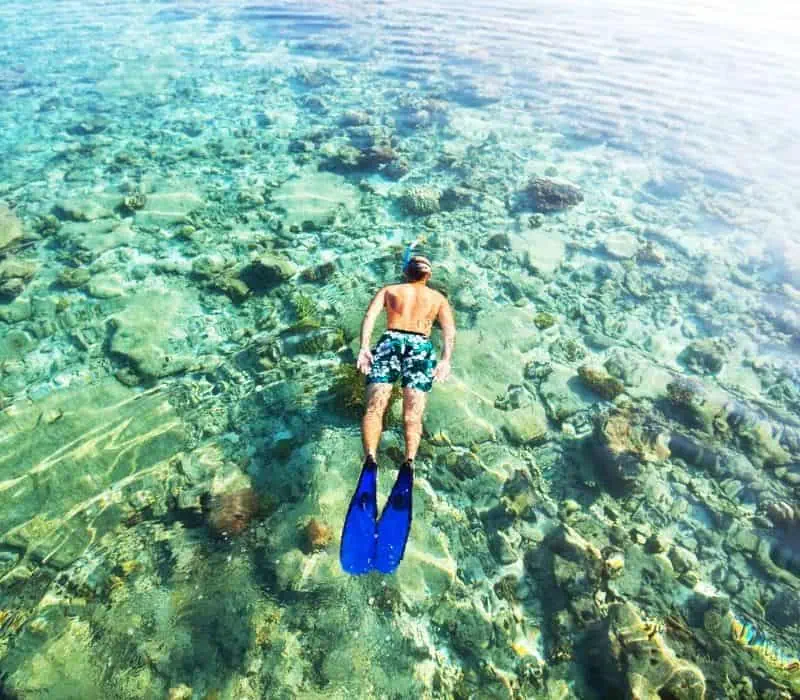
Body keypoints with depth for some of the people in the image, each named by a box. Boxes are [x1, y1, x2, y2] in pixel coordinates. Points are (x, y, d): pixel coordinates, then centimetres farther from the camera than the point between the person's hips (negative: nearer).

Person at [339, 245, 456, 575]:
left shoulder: (389, 290, 25)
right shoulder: (438, 298, 27)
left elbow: (370, 315, 5)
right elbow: (449, 329, 8)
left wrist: (364, 347, -6)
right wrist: (445, 360, -4)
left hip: (390, 342, 0)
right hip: (421, 347, 1)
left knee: (375, 405, -19)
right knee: (413, 413, -18)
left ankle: (370, 462, -46)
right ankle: (408, 464, -46)